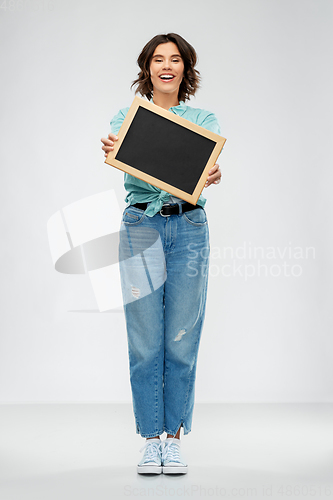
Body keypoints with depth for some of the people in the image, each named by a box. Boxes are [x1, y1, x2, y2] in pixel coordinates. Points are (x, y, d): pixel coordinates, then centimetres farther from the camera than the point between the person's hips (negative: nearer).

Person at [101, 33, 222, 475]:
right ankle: (151, 438, 13)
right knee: (145, 342, 1)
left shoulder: (203, 119, 8)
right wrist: (110, 152, -37)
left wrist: (214, 176, -33)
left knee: (182, 339, 3)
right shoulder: (127, 116, 7)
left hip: (189, 228, 1)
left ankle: (175, 438, 15)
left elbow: (212, 165, -9)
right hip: (141, 227, 0)